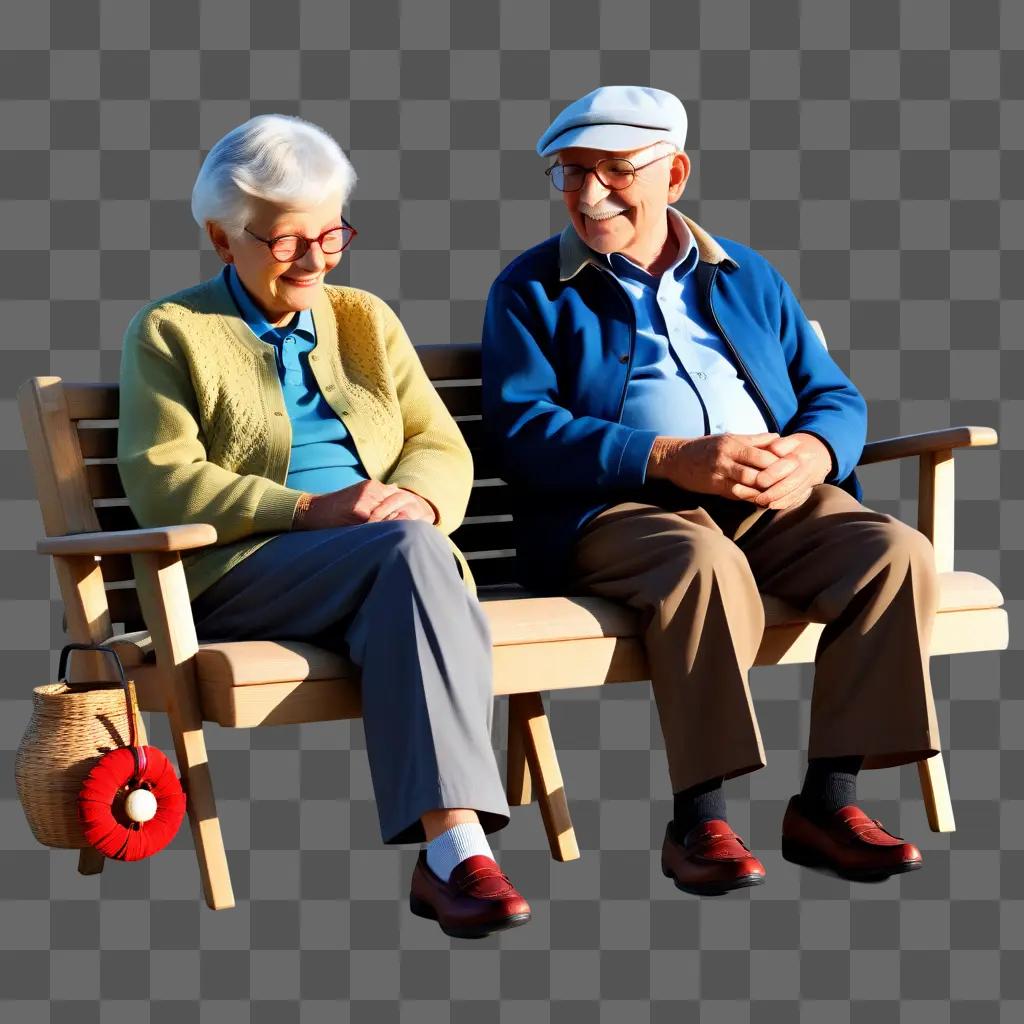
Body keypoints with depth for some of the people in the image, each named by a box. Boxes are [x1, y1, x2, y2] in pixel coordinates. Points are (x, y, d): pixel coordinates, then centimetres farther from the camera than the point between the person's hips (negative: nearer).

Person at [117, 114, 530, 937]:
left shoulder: (366, 320, 23)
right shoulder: (169, 333, 9)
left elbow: (443, 448, 17)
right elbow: (162, 483, -4)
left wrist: (415, 499, -10)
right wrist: (313, 510, -16)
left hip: (393, 559, 3)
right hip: (240, 575, -3)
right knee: (409, 550, -35)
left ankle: (451, 852, -46)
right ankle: (457, 843, -44)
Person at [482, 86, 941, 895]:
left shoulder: (747, 276, 23)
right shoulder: (531, 290, 11)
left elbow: (834, 395, 18)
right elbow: (520, 427, -4)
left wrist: (812, 454, -8)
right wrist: (672, 459, -16)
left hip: (775, 502, 4)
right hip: (615, 510, -4)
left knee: (898, 552, -24)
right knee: (707, 566, -38)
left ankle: (828, 799, -20)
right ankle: (699, 820, -31)